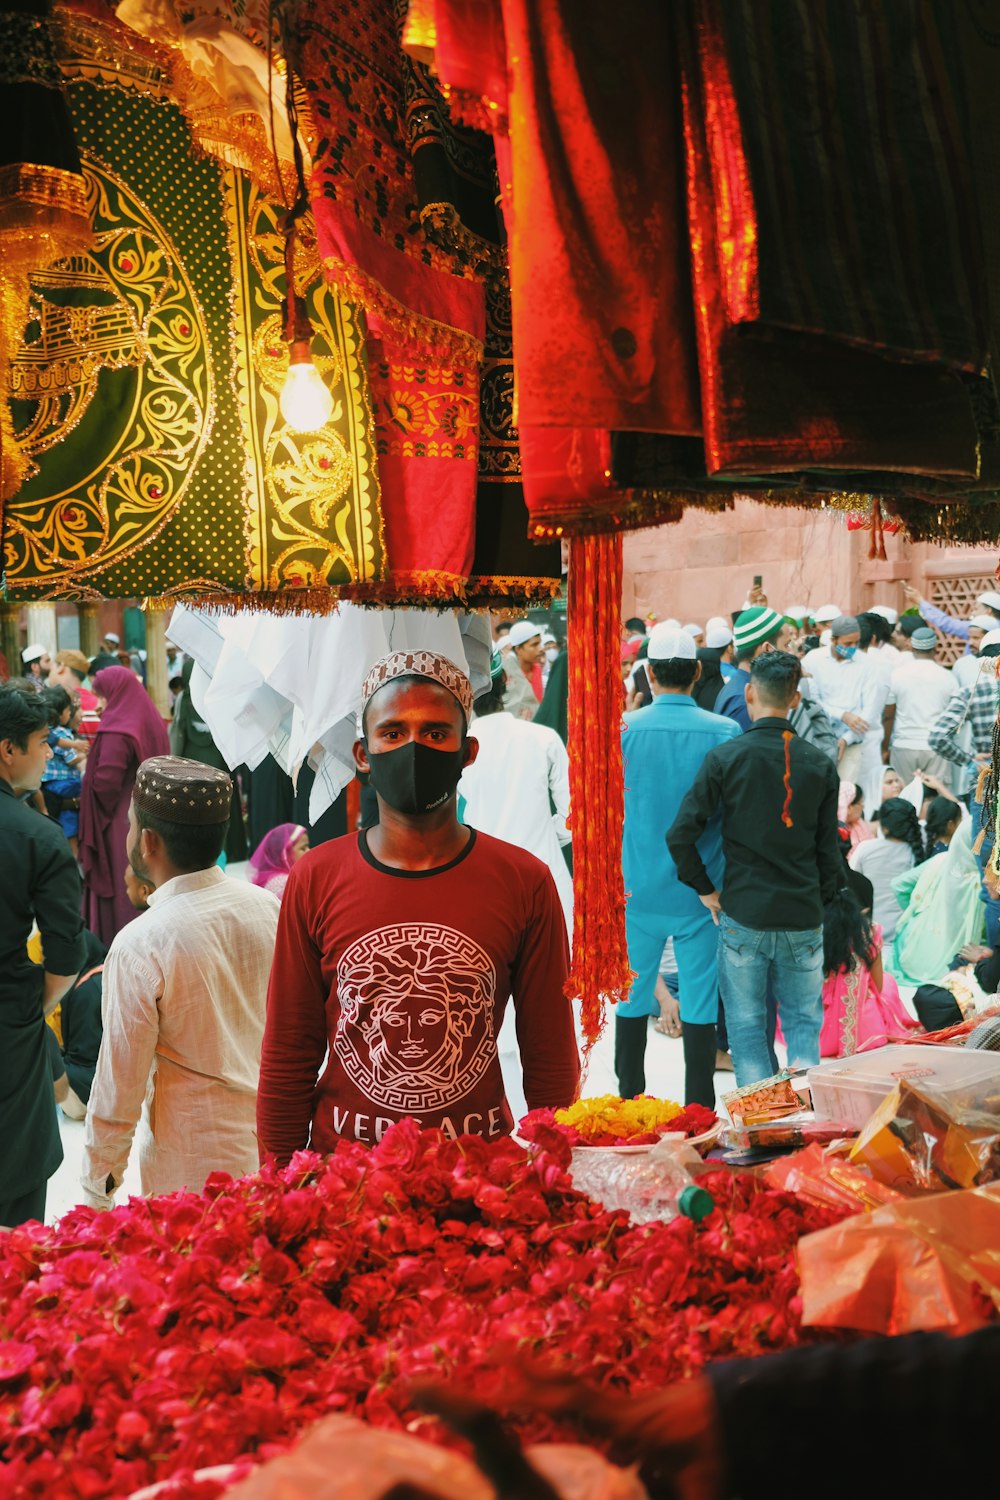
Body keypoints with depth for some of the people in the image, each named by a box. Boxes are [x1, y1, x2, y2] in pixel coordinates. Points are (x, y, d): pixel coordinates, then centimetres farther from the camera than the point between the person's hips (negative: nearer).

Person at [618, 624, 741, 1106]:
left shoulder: (623, 729, -7)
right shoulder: (725, 732, -7)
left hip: (636, 887, 0)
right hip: (701, 890, 0)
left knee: (633, 995, 13)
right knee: (700, 1002, 6)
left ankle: (629, 1102, 22)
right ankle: (699, 1110, 12)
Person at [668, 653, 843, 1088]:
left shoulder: (724, 758, -8)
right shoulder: (820, 765, 1)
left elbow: (680, 835, -12)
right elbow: (829, 850, 4)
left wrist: (705, 889, 1)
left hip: (743, 917, -2)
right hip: (804, 917, 2)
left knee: (747, 1027, 9)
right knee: (804, 1021, 15)